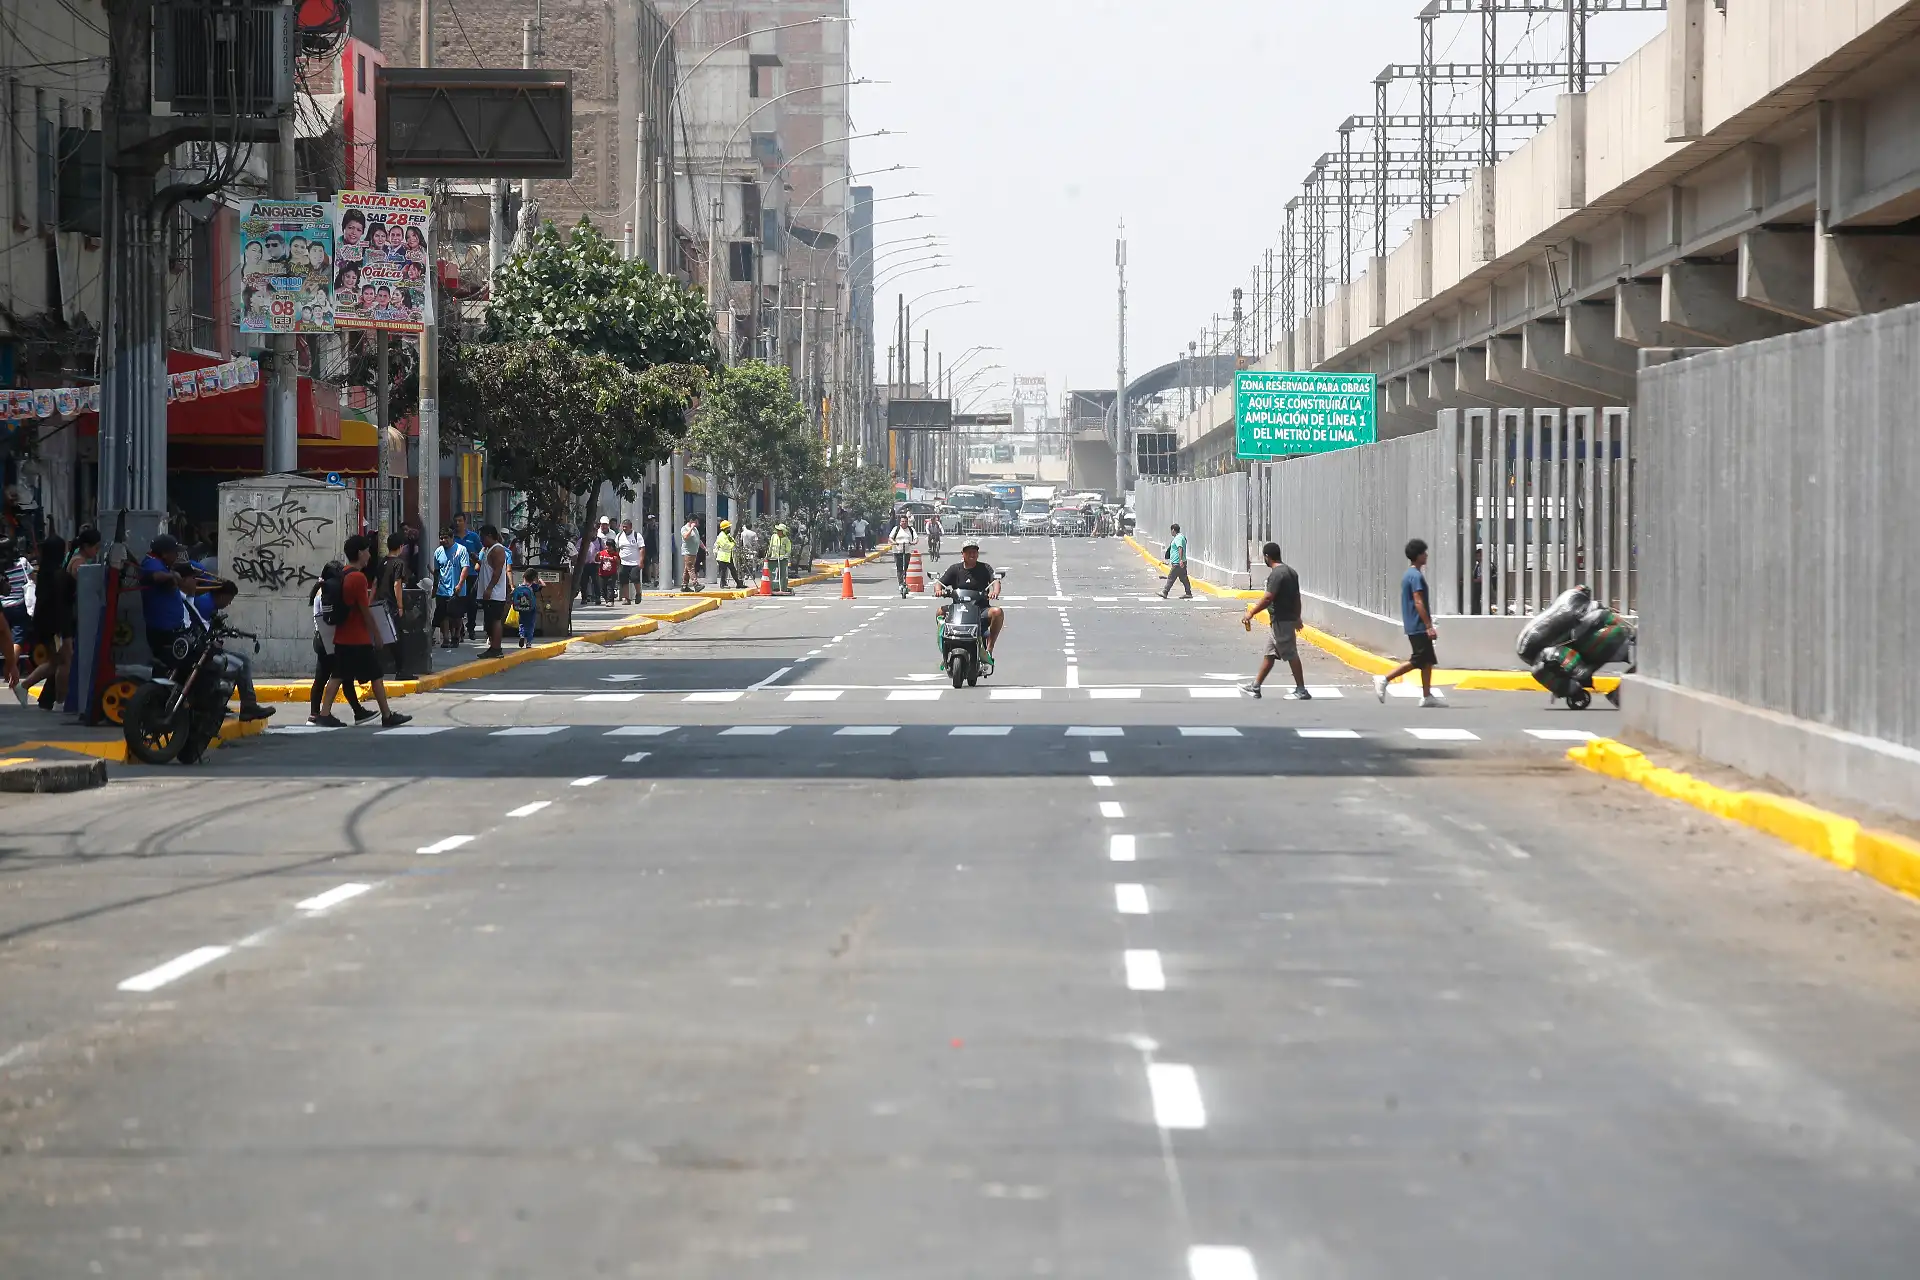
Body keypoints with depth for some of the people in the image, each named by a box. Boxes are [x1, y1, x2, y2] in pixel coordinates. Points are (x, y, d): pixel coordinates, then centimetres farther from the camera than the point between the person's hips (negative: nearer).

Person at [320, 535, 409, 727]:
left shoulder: (342, 575, 10)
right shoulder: (358, 577, -17)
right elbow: (365, 610, -15)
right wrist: (377, 634, -8)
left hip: (342, 637, 8)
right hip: (359, 638, -8)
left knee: (337, 676, 7)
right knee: (376, 675, 1)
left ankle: (325, 714, 1)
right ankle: (387, 716, 6)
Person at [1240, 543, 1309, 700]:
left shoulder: (1276, 575, -19)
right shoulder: (1291, 572, 11)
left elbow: (1268, 599, -25)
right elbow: (1296, 597, 18)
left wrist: (1250, 614, -19)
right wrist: (1297, 617, 28)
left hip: (1281, 621, -10)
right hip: (1289, 618, 10)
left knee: (1291, 655, -4)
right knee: (1269, 654, 15)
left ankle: (1301, 691, -1)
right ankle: (1255, 686, 21)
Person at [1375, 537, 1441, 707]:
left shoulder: (1408, 575, 16)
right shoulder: (1416, 576, -15)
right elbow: (1419, 603, -21)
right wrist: (1429, 626, -22)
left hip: (1413, 625, 10)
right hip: (1419, 627, -10)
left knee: (1428, 661, 10)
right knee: (1417, 661, -8)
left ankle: (1427, 696, 9)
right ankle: (1384, 680, -10)